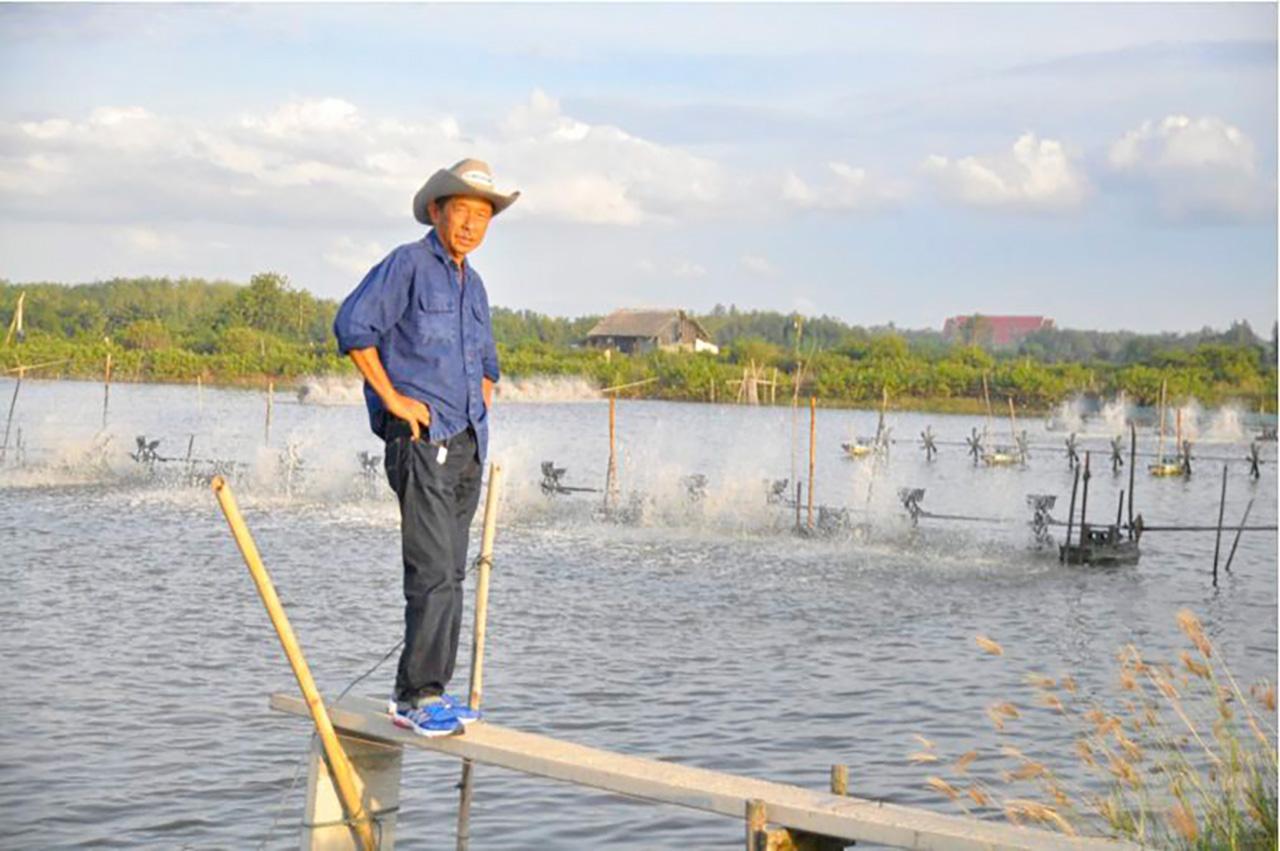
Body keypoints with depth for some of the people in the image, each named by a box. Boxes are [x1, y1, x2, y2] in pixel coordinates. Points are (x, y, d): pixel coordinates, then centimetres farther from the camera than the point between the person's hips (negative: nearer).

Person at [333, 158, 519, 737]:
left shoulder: (473, 283, 20)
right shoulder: (408, 264, -4)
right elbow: (352, 325, -15)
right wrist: (392, 398, -14)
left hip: (466, 445, 8)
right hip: (421, 439, -8)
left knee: (450, 573, 8)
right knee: (434, 572, -13)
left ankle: (425, 691, 14)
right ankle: (418, 696, -9)